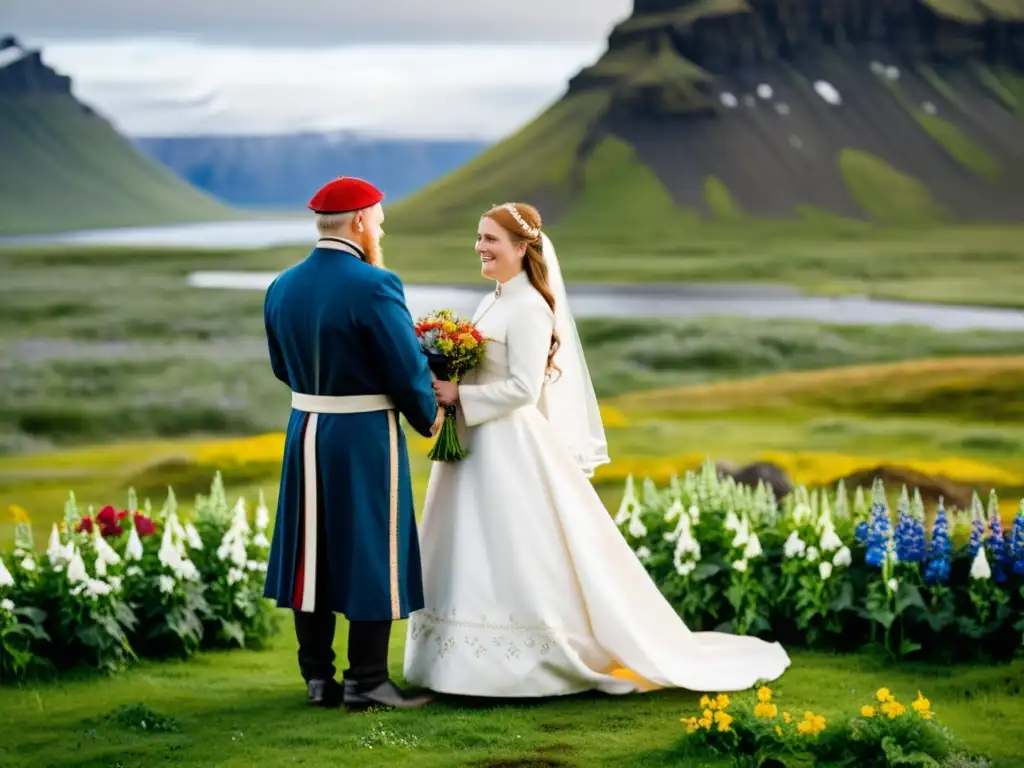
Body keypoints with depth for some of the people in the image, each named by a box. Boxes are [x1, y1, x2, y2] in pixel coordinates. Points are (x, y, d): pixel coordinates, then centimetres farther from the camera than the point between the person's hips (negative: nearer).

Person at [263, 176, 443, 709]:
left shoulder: (282, 287, 4)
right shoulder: (372, 286, -18)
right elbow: (408, 368, -15)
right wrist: (429, 418, 2)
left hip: (305, 433, 7)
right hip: (366, 438, -7)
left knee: (314, 555, 12)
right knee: (370, 554, 2)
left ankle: (318, 677, 17)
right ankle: (366, 681, 6)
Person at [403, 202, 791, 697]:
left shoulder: (529, 308, -14)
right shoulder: (492, 303, 15)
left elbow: (523, 388, -20)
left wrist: (459, 396, -19)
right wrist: (446, 387, 3)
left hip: (510, 450, -10)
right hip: (477, 447, 10)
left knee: (514, 558, -6)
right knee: (479, 558, 11)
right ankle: (484, 661, 17)